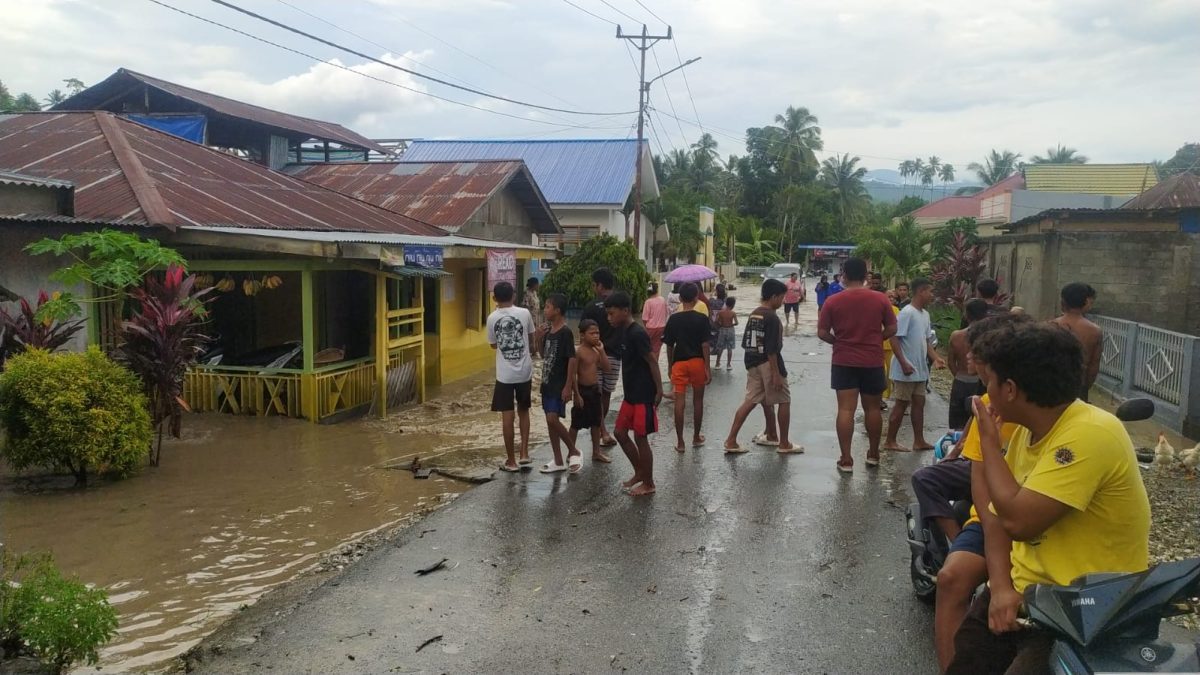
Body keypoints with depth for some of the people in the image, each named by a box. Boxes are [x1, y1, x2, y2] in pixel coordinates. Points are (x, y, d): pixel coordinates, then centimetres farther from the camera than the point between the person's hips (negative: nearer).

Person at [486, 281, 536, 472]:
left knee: (508, 417, 4)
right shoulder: (524, 313, -4)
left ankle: (511, 461, 9)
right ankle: (524, 453, 15)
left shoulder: (492, 318, -4)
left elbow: (493, 344, 10)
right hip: (524, 372, 1)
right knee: (523, 411, 19)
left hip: (504, 374, -1)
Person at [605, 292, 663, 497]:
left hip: (643, 395, -9)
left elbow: (652, 362, -18)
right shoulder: (624, 333, 9)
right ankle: (639, 472, 28)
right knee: (620, 432, 13)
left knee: (640, 437, -1)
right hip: (631, 394, 9)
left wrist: (659, 390, -18)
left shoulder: (637, 334, -19)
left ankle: (648, 484, 13)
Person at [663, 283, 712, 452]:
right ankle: (696, 437, 24)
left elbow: (669, 346, 3)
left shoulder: (673, 320, -1)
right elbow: (705, 345, -10)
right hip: (697, 362, -1)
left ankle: (680, 442, -2)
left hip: (679, 363, 1)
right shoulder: (701, 319, -7)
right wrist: (707, 367, -5)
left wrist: (670, 366, 15)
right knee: (697, 401, 14)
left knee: (679, 402, -1)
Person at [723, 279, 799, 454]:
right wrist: (776, 373, -19)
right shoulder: (771, 317, -16)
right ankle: (784, 444, 13)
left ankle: (731, 441, 1)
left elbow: (746, 343, 14)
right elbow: (771, 349, -20)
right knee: (784, 401, 6)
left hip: (752, 364, 8)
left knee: (750, 401, 8)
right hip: (768, 364, -8)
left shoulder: (753, 314, 10)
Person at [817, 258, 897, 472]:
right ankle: (873, 454, 27)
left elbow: (822, 333, -5)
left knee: (846, 409, 0)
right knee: (872, 408, 15)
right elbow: (892, 329, 2)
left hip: (843, 362, -1)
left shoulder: (833, 301, -6)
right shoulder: (880, 299, -3)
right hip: (873, 362, 1)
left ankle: (846, 459, -1)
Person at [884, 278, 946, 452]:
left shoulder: (925, 314, 11)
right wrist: (903, 363, -24)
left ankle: (919, 441, 20)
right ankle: (890, 442, 7)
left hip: (920, 370, 9)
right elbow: (894, 339, -20)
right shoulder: (907, 313, -17)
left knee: (919, 403, 12)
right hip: (905, 370, -9)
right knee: (901, 404, -2)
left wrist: (936, 358, 3)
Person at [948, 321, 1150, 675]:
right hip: (1020, 592, 7)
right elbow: (996, 515, 5)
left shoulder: (1089, 435, -23)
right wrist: (1001, 587, -11)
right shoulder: (1028, 429, 4)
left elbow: (1017, 521, -27)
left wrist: (989, 440, -15)